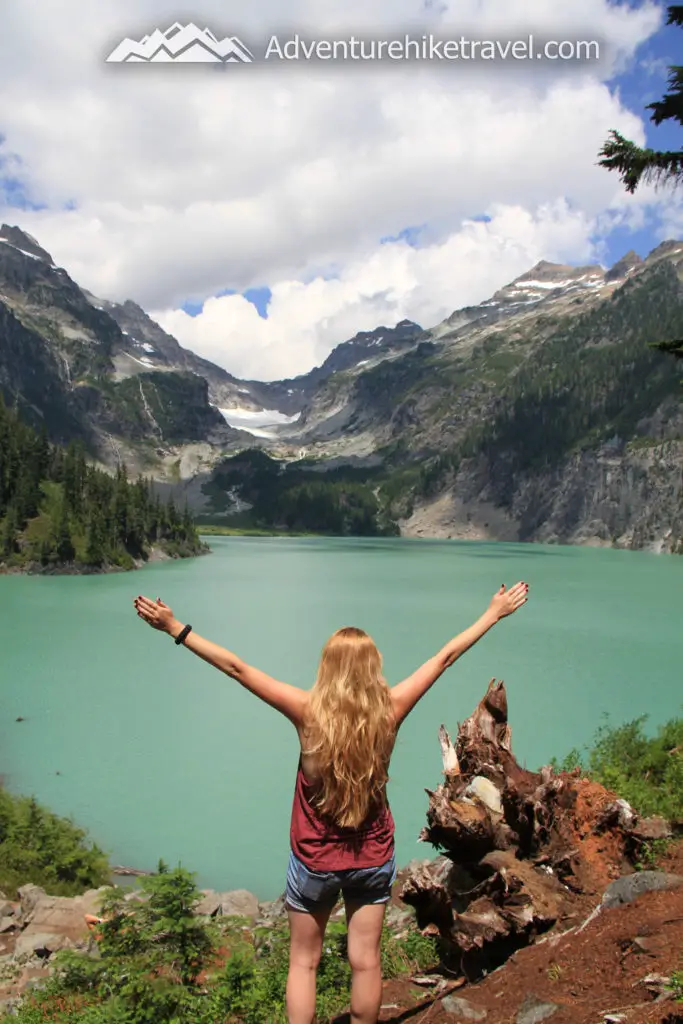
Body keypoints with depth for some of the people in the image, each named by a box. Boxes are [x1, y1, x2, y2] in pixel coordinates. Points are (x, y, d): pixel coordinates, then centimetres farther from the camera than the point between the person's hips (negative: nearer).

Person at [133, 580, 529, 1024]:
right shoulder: (390, 709, -17)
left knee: (304, 962, 16)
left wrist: (175, 628, -16)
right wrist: (495, 613, 2)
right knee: (366, 961, 17)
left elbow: (236, 667, -21)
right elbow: (445, 656, -8)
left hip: (315, 859, -1)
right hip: (374, 858, 2)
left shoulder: (310, 711, -23)